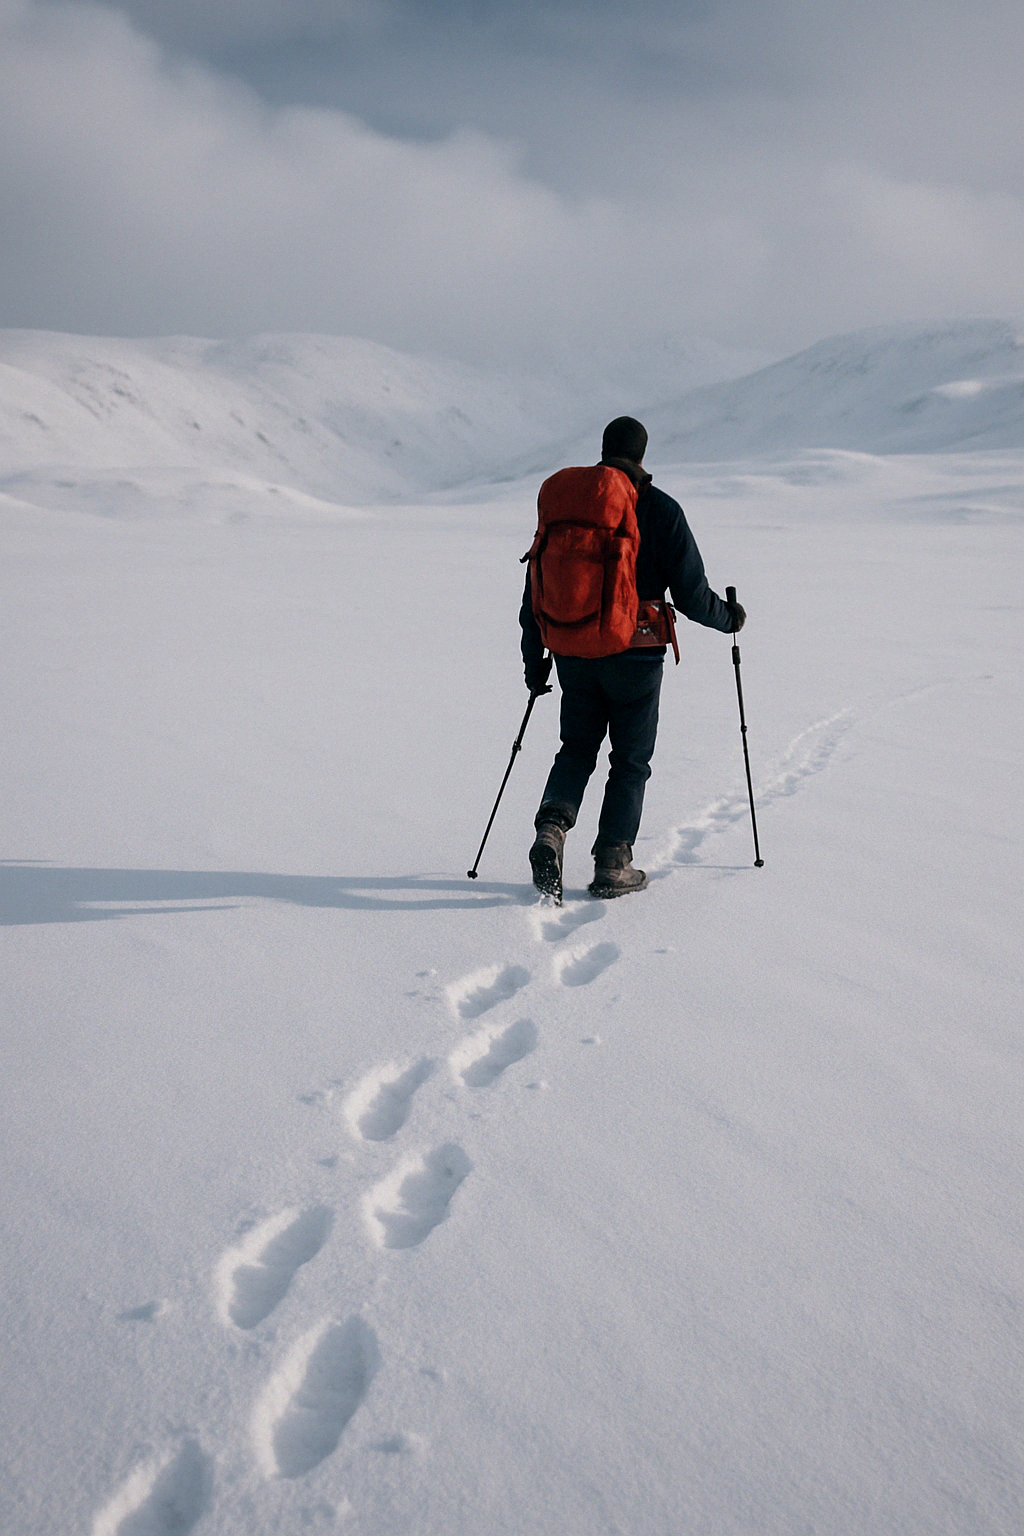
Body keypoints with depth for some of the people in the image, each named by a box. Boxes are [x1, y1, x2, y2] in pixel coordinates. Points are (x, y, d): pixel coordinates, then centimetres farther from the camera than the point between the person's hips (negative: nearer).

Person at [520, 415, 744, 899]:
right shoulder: (660, 510, -7)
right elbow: (691, 595, -7)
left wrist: (534, 658, 15)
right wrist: (729, 618, 13)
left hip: (574, 656, 3)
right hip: (635, 659, -3)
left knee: (576, 749, 19)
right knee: (630, 761, 10)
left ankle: (552, 827, -5)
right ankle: (612, 864, 10)